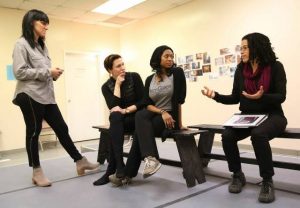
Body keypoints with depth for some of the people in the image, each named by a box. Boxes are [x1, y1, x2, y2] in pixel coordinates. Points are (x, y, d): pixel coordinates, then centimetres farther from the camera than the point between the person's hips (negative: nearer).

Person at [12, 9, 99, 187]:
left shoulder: (42, 46, 22)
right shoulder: (22, 44, -4)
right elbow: (19, 72, -14)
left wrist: (53, 74, 4)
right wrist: (47, 72, -15)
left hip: (46, 96, 8)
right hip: (30, 96, -8)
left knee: (62, 128, 7)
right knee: (33, 132, 1)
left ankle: (80, 162, 13)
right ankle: (37, 172, 13)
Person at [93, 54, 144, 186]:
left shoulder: (134, 77, -5)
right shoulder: (106, 87, 1)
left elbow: (142, 101, -10)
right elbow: (113, 106, -16)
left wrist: (126, 110, -22)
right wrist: (118, 84, -14)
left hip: (137, 117, -2)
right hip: (120, 121, 2)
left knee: (114, 126, -31)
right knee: (115, 118, -35)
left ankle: (111, 171, -26)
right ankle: (119, 165, -36)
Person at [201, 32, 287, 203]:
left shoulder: (275, 67, -5)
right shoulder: (241, 69, 6)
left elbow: (281, 97, -11)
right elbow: (235, 98, 7)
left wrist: (262, 97, -31)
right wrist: (216, 96, -8)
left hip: (272, 116, -4)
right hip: (247, 116, 4)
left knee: (258, 134, -37)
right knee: (227, 135, -24)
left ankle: (267, 181, -18)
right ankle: (238, 175, 0)